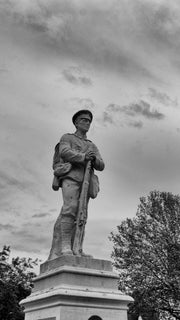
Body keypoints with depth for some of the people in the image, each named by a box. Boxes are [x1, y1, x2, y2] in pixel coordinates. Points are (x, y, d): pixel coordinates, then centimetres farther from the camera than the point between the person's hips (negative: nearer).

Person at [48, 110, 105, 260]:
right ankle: (66, 246, -32)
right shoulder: (67, 138, 19)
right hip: (70, 176, -4)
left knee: (77, 215, -9)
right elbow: (65, 152, -4)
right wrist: (83, 157, -19)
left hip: (85, 181, 5)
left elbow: (101, 166, 16)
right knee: (70, 208, -27)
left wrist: (94, 159, -7)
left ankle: (55, 255, -15)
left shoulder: (93, 146, 32)